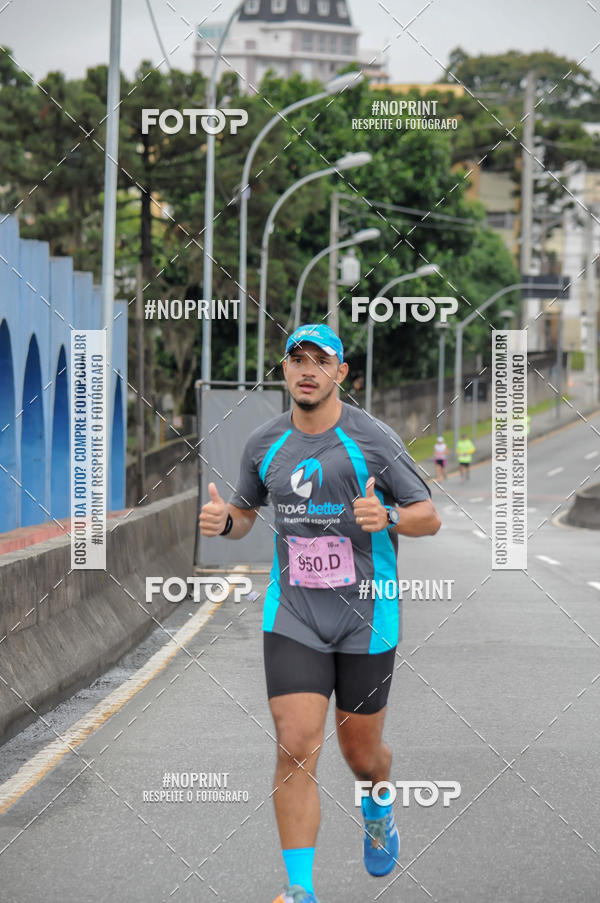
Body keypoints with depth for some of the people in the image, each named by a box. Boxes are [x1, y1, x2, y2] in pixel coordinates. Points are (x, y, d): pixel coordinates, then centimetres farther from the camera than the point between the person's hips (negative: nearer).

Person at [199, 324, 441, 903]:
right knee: (296, 746, -12)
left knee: (360, 751, 10)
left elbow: (429, 517, -3)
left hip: (366, 618, -1)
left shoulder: (372, 438, -6)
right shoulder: (264, 443, 4)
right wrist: (222, 521, -4)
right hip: (292, 618, 2)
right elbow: (246, 512, 20)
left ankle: (377, 809, 47)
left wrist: (387, 518, -24)